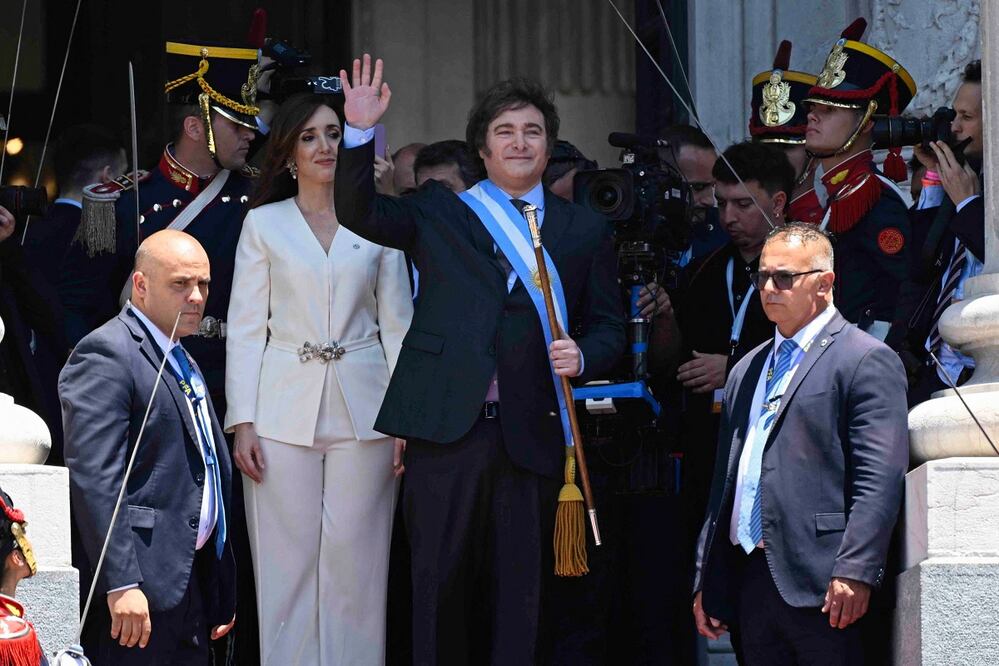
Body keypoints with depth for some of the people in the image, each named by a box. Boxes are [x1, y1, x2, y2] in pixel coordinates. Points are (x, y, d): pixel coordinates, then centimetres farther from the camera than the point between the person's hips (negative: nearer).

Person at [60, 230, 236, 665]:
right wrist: (121, 584, -25)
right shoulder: (105, 355, -10)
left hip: (190, 580, 9)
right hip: (138, 587, -9)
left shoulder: (184, 364, 21)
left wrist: (222, 596, 20)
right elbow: (93, 478, -19)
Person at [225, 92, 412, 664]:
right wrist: (242, 423, -4)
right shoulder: (264, 224, 7)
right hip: (284, 411, -1)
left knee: (354, 564, 0)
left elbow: (397, 327, 9)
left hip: (362, 412, 1)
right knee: (287, 563, -2)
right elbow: (246, 327, 4)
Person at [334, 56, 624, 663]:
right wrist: (361, 132, -12)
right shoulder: (440, 213, 12)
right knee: (441, 582, 0)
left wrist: (583, 357, -8)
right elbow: (360, 214, 1)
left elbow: (608, 325, 14)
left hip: (530, 433, 1)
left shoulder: (584, 231, 13)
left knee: (522, 588, 3)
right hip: (447, 426, -1)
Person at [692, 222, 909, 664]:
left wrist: (854, 573, -20)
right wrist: (707, 582, 16)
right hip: (751, 581, 7)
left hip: (819, 586, -7)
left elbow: (879, 480, -12)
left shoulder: (867, 361, -3)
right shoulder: (747, 371, 22)